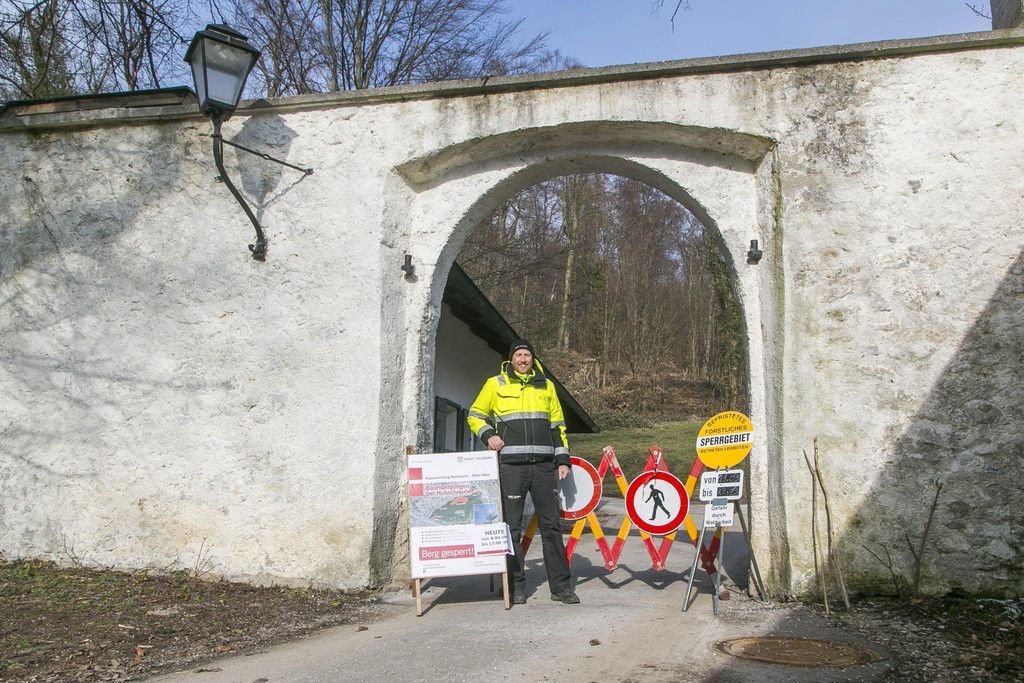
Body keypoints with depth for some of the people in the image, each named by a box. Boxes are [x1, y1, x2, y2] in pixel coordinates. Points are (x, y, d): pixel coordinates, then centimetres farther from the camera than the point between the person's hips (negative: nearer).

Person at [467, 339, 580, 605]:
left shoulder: (546, 385, 16)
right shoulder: (495, 384, 7)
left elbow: (557, 425, 18)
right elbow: (475, 416, 14)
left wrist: (563, 459, 10)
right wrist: (488, 435, -5)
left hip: (544, 465, 2)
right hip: (511, 466, -2)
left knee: (551, 525, 4)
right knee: (512, 526, 0)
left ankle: (560, 585, 10)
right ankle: (517, 585, 11)